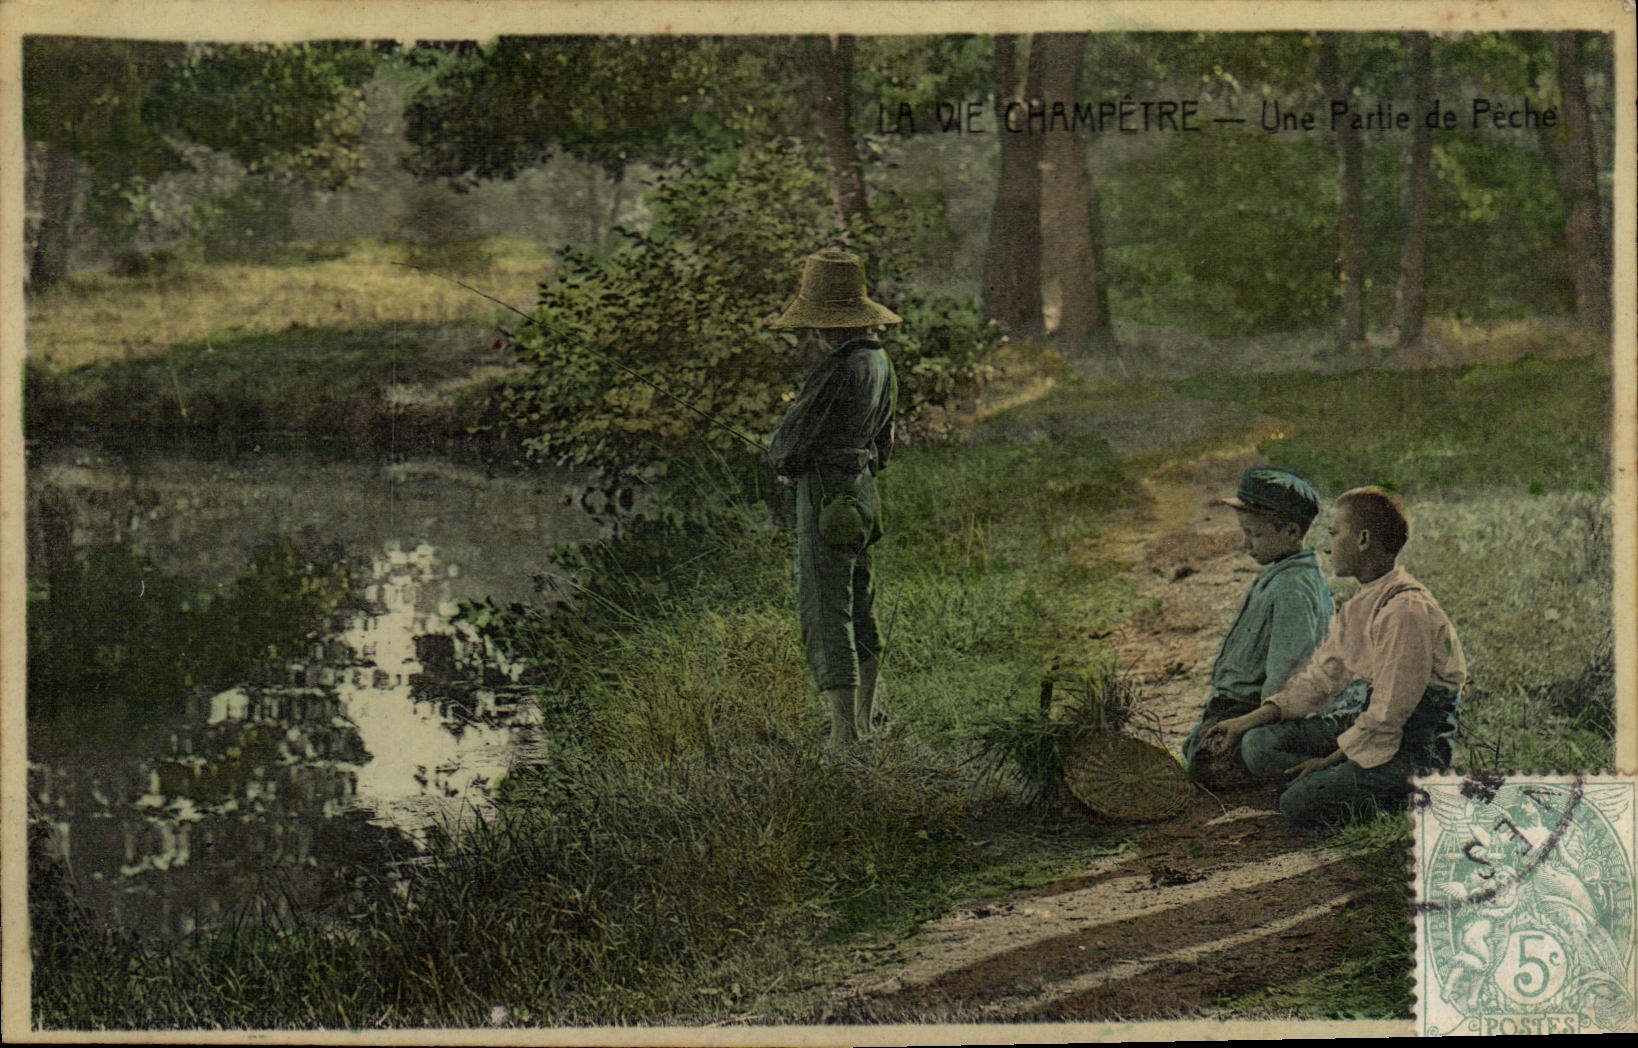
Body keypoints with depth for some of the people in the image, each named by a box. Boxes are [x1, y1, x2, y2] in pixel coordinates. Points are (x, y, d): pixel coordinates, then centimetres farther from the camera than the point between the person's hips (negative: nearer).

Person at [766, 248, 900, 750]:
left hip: (826, 496, -10)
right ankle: (865, 724, 32)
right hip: (862, 487, 10)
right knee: (858, 607, 20)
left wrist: (777, 456, 7)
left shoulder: (838, 369, -21)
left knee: (825, 616, -7)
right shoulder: (879, 360, 8)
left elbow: (789, 443, -16)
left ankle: (843, 736, -8)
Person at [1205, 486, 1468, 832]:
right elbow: (1319, 677, 15)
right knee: (1258, 744, -4)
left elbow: (1388, 714, -21)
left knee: (1299, 805, -21)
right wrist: (1248, 721, 9)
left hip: (1412, 748, -9)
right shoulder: (1360, 605, 9)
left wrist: (1330, 760, -13)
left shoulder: (1406, 610, -22)